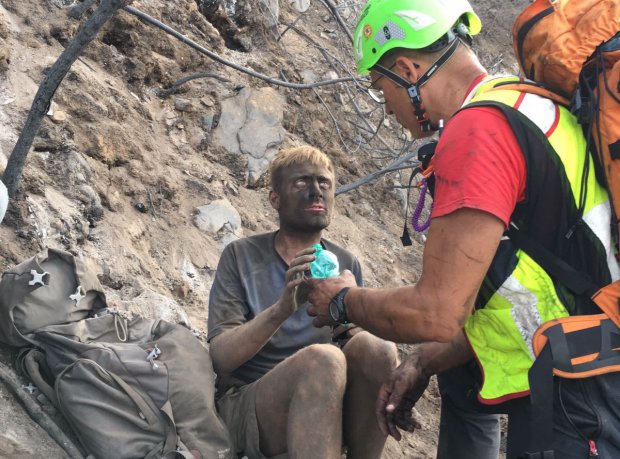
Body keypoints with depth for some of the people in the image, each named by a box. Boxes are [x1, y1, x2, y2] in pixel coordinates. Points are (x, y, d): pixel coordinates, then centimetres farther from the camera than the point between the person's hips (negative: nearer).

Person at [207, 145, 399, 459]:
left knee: (372, 347, -27)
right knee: (322, 359, -34)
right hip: (249, 408, -3)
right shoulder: (242, 256, 1)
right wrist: (281, 308, -27)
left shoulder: (346, 265, 10)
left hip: (329, 405, 3)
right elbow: (220, 357, -9)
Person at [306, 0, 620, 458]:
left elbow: (437, 314, -19)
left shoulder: (478, 129, -17)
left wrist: (343, 301, 1)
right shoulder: (529, 108, 15)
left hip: (576, 416, -9)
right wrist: (425, 363, 15)